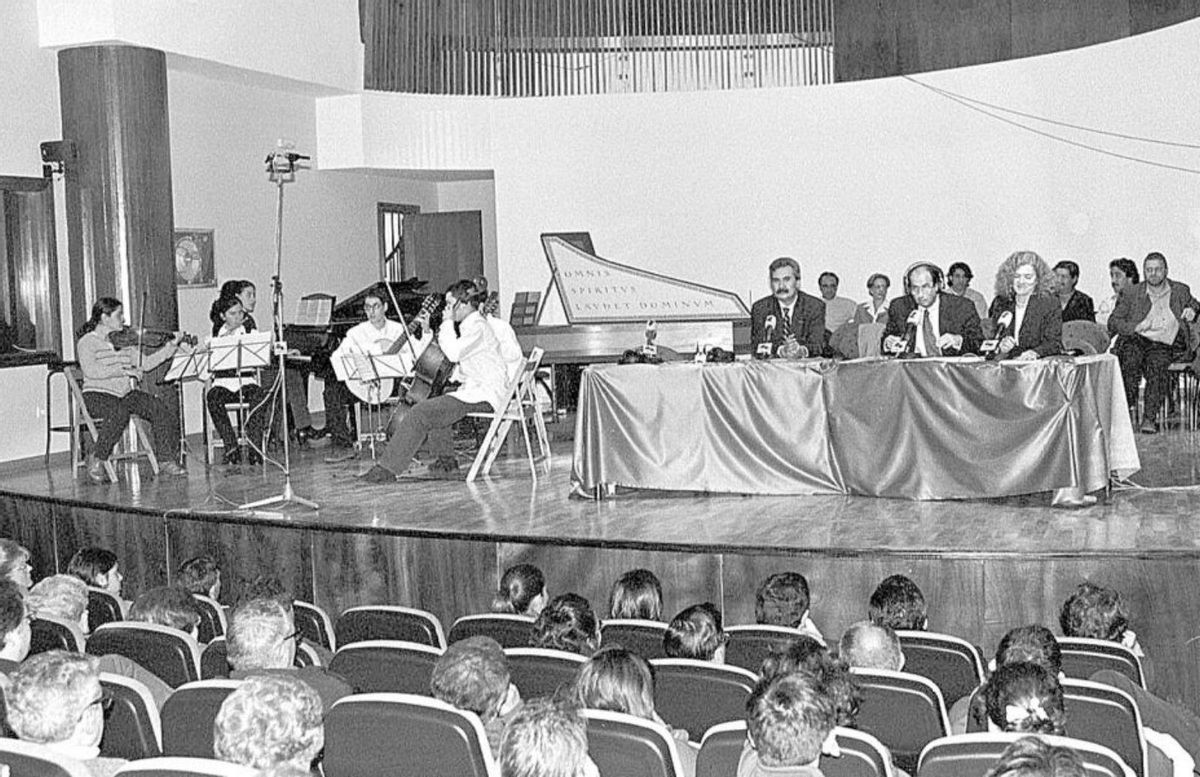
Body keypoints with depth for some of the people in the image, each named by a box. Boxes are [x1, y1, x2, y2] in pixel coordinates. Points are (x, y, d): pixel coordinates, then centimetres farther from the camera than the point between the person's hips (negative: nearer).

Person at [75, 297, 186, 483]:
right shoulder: (87, 342, -4)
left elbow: (145, 363, 12)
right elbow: (90, 370, -21)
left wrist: (172, 346, 5)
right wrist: (123, 370, -28)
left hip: (125, 394, 6)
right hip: (97, 395, -6)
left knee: (159, 409, -16)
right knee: (119, 412, -37)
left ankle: (166, 460, -7)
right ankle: (96, 460, -19)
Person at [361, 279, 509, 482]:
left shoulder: (477, 326, -12)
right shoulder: (471, 325, 20)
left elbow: (454, 353, -25)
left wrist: (447, 323, -15)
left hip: (484, 395, -11)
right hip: (473, 389, 11)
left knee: (419, 413, -16)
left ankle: (387, 468, -14)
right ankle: (446, 460, 19)